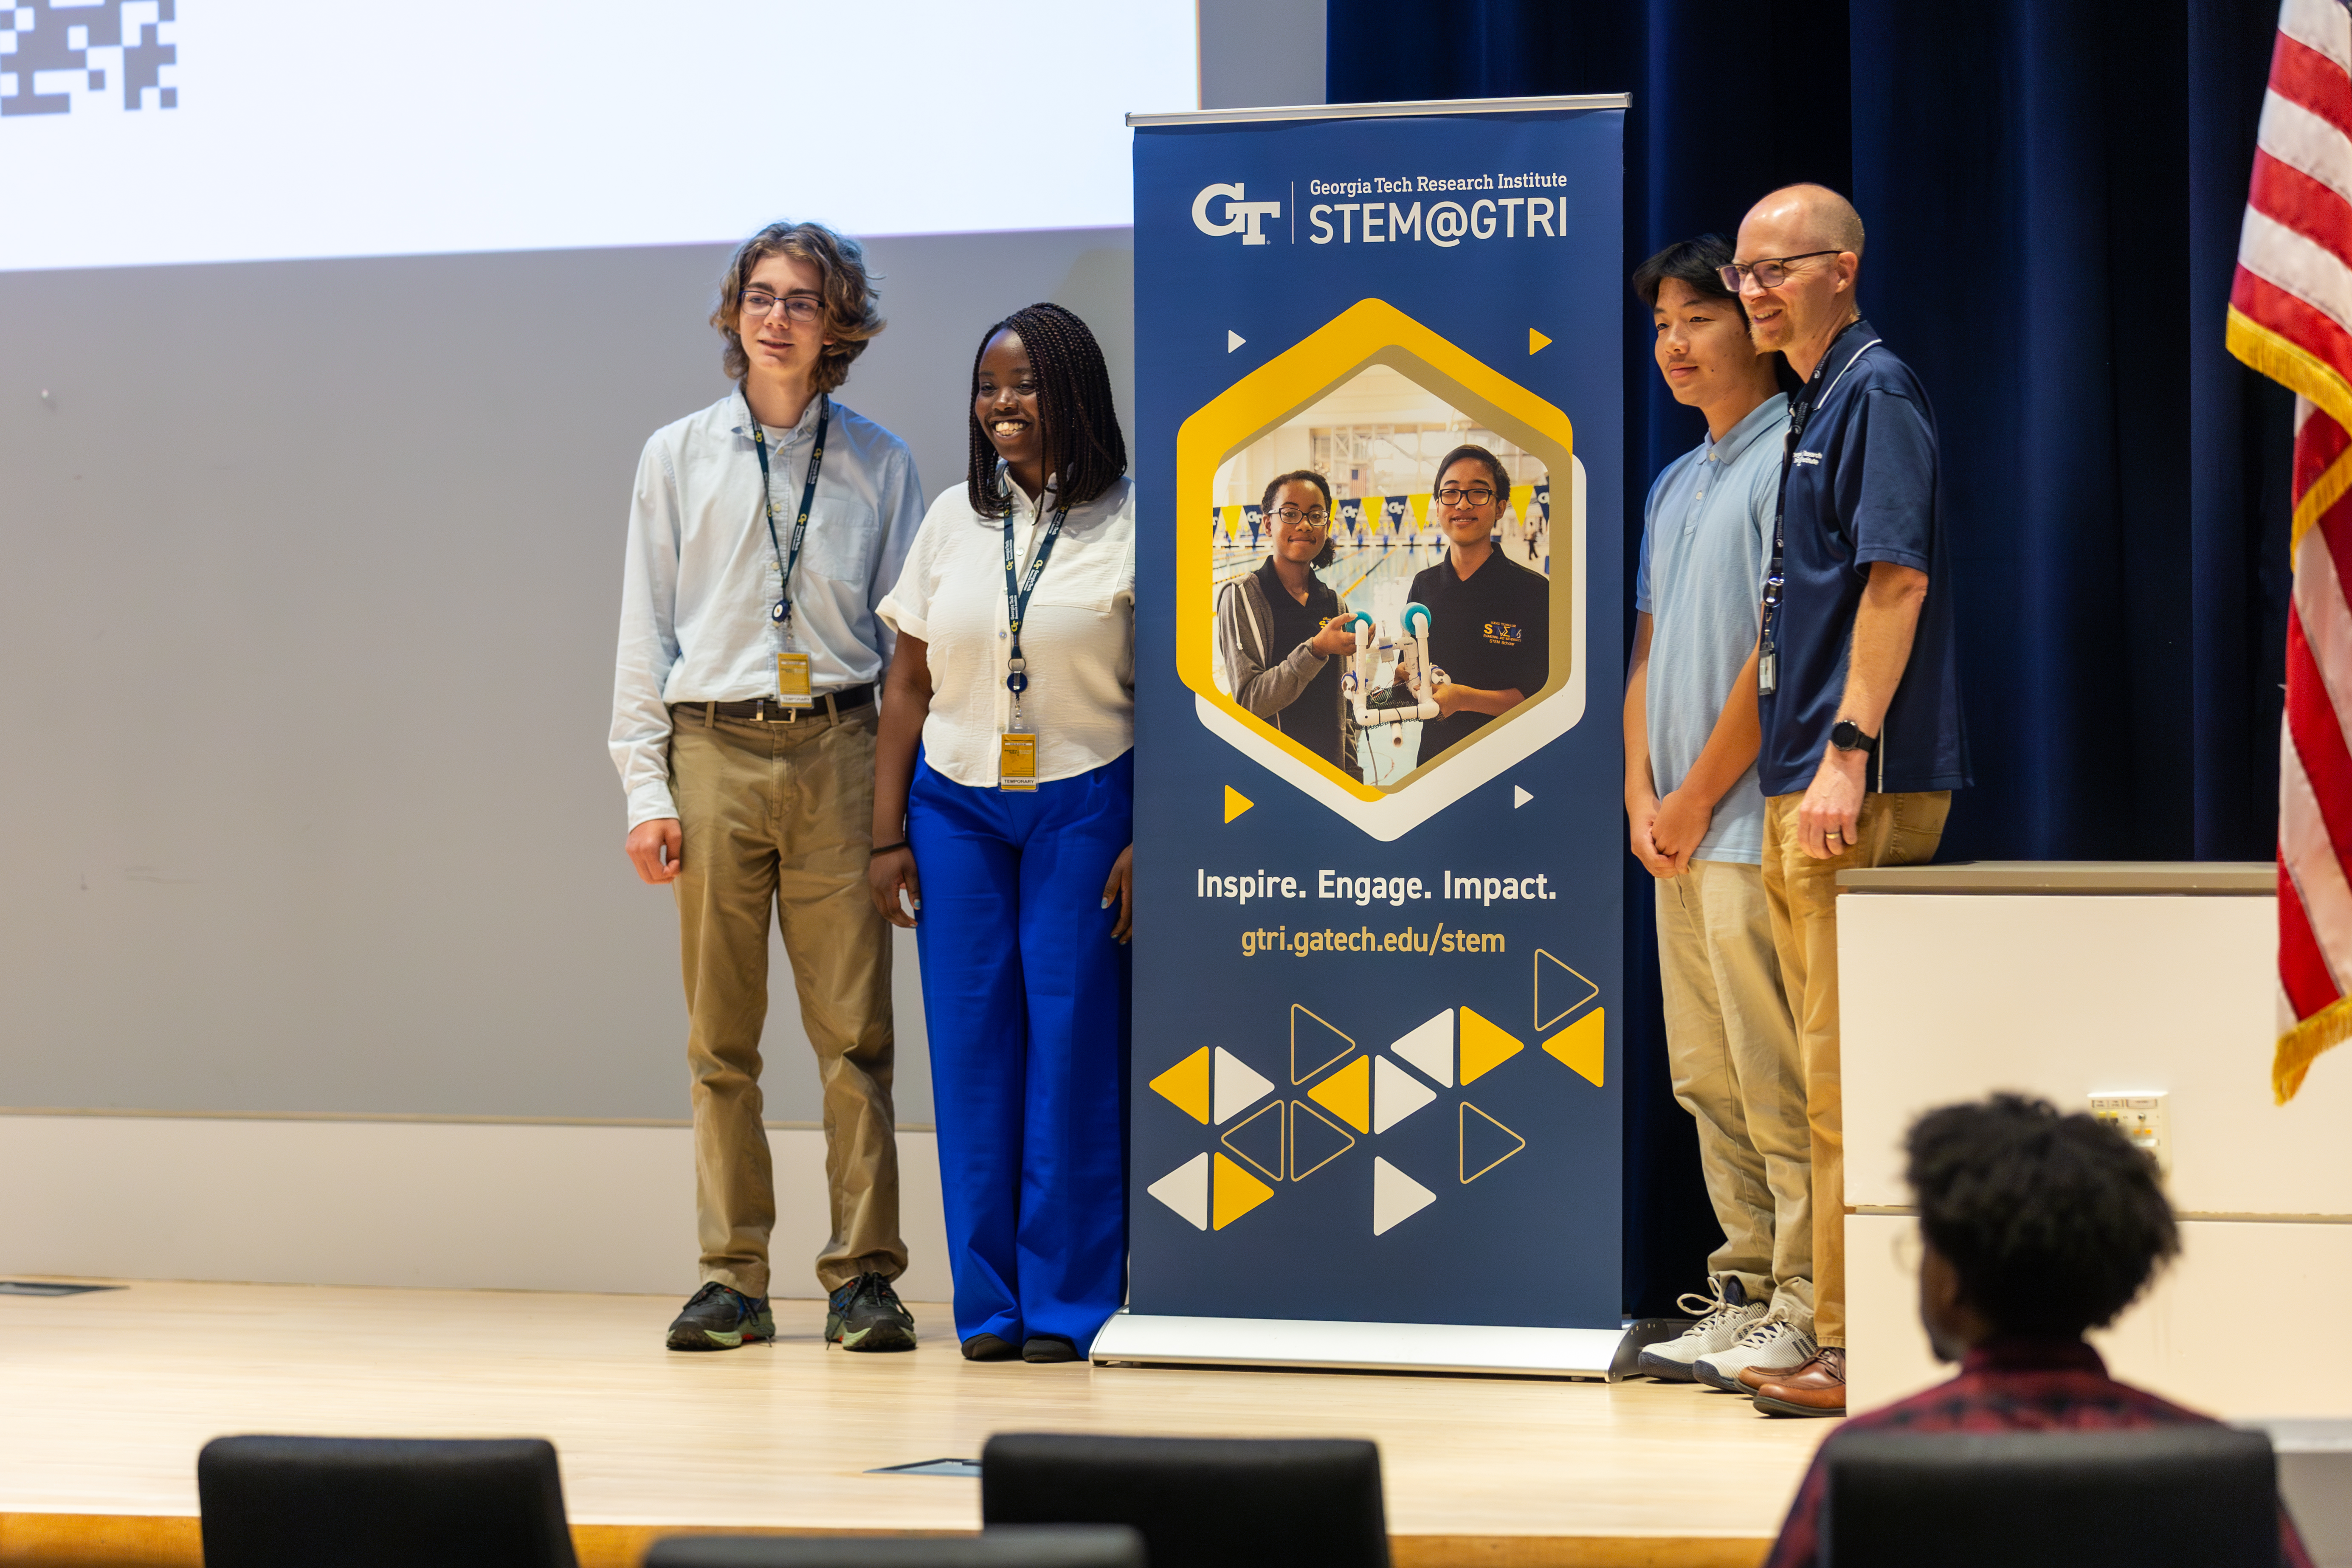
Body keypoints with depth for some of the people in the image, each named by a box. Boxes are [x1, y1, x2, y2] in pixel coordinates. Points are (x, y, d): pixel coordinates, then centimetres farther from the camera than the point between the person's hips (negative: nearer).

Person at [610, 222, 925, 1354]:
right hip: (716, 752, 1)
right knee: (720, 1037, 2)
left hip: (839, 753, -1)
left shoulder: (880, 464, 9)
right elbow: (645, 631, 9)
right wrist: (647, 786, 1)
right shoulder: (678, 457, 9)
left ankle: (862, 1277, 2)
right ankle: (733, 1280, 7)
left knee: (855, 1030, -3)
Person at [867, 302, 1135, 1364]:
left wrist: (1149, 839, -10)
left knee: (1074, 1045, -4)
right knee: (972, 1046, 2)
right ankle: (989, 1303, 8)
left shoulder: (1132, 524, -1)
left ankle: (1068, 1302, 4)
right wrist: (887, 834, 6)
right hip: (956, 807, 3)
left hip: (1085, 807, -3)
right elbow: (908, 688, 11)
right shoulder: (952, 521, 10)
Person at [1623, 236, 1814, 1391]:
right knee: (1708, 1081, 10)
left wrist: (1696, 799, -10)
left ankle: (1807, 1316, -4)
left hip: (1754, 826, -9)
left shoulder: (1789, 460, -8)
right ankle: (1747, 1291, 17)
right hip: (1680, 832, 9)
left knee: (1778, 1082, -7)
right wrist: (1642, 795, 6)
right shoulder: (1674, 485, 20)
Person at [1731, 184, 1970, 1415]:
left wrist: (1848, 751, -23)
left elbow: (1897, 579, -18)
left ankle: (1861, 1347, -7)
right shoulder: (1815, 404, 19)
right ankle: (1845, 1331, 19)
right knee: (1832, 1071, 13)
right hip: (1803, 784, 10)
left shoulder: (1876, 392, -10)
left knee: (1851, 1076, -9)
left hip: (1861, 788, -10)